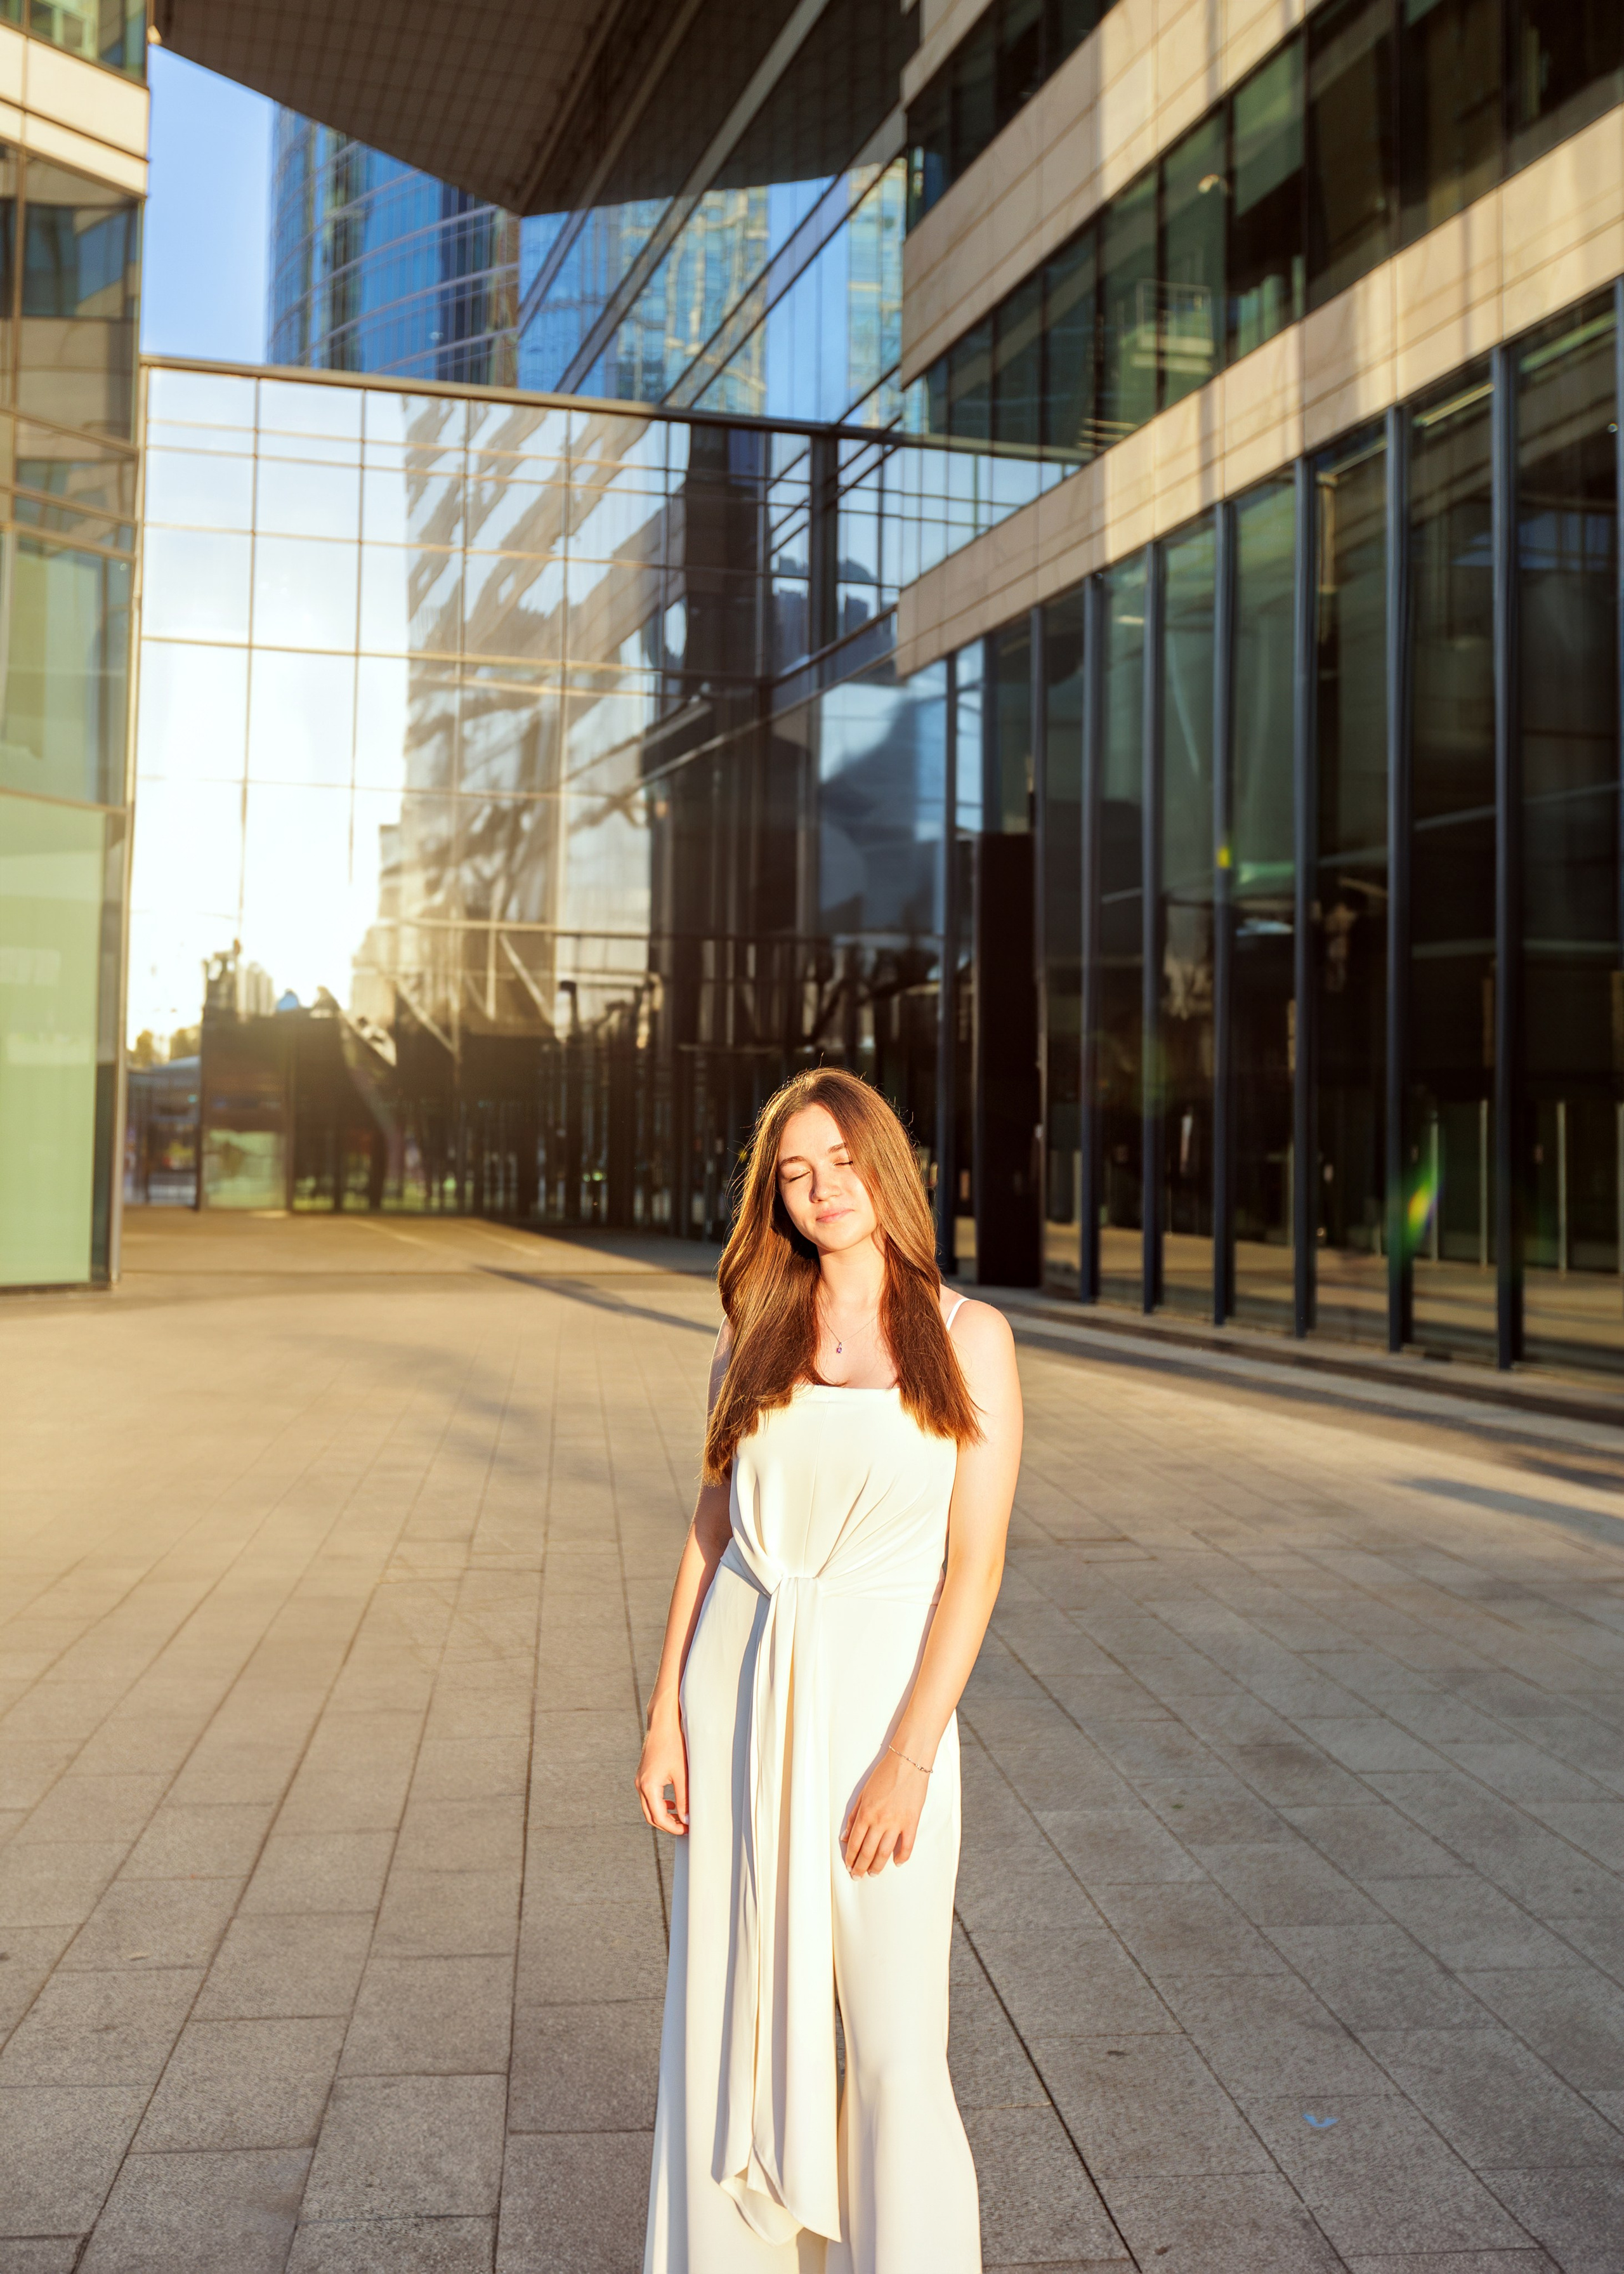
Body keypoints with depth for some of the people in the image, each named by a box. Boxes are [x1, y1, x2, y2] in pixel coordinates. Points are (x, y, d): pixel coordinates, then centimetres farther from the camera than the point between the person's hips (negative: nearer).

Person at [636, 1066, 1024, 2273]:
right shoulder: (755, 1335, 5)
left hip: (884, 1696, -3)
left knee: (896, 2045, -1)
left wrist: (910, 1757, -15)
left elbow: (975, 1563, -9)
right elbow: (711, 1528, 8)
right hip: (741, 1690, 4)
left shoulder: (969, 1337, -5)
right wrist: (667, 1716, 2)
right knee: (733, 2020, 12)